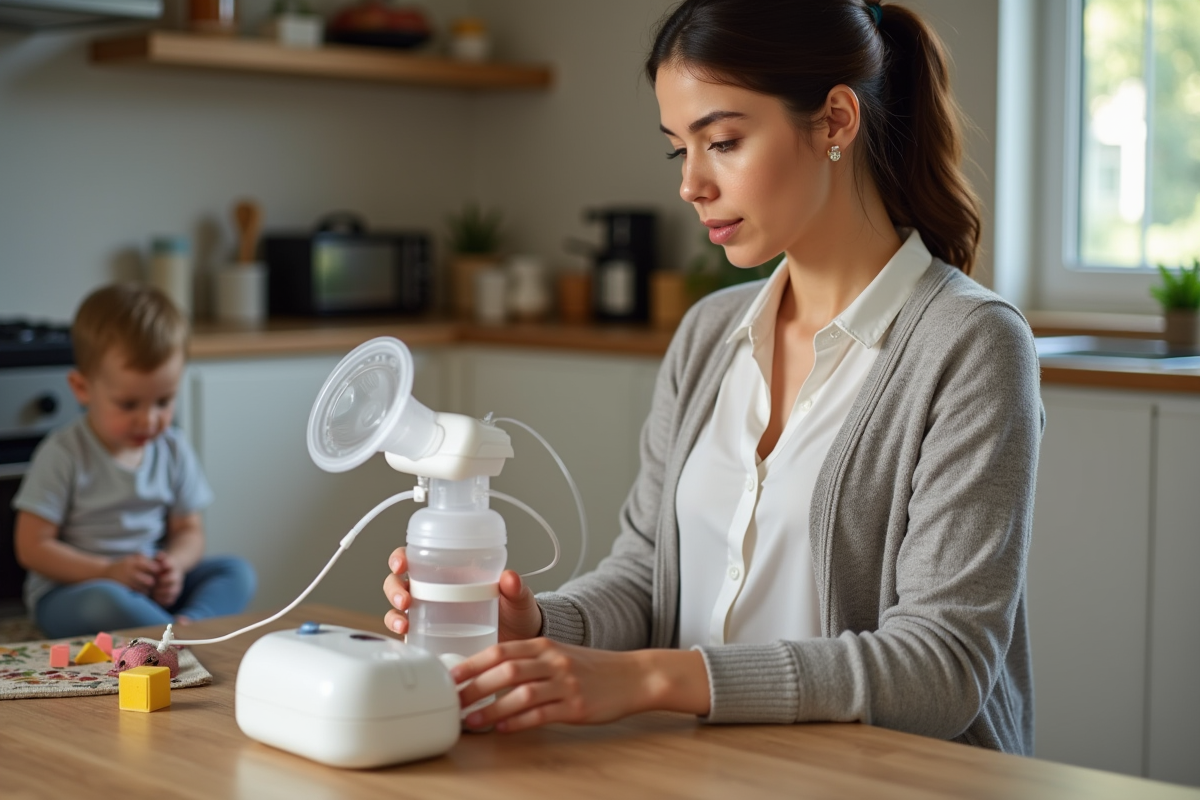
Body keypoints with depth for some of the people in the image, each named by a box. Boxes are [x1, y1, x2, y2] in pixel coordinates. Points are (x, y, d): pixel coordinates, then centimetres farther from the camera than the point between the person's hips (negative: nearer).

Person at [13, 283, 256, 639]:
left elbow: (189, 530, 11)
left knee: (237, 570, -14)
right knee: (102, 602, -38)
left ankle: (191, 622, -40)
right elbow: (33, 547, -11)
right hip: (70, 590, -5)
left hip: (155, 589, 5)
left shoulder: (173, 449, 4)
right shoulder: (63, 455, -11)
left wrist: (175, 564, -13)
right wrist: (107, 572, -21)